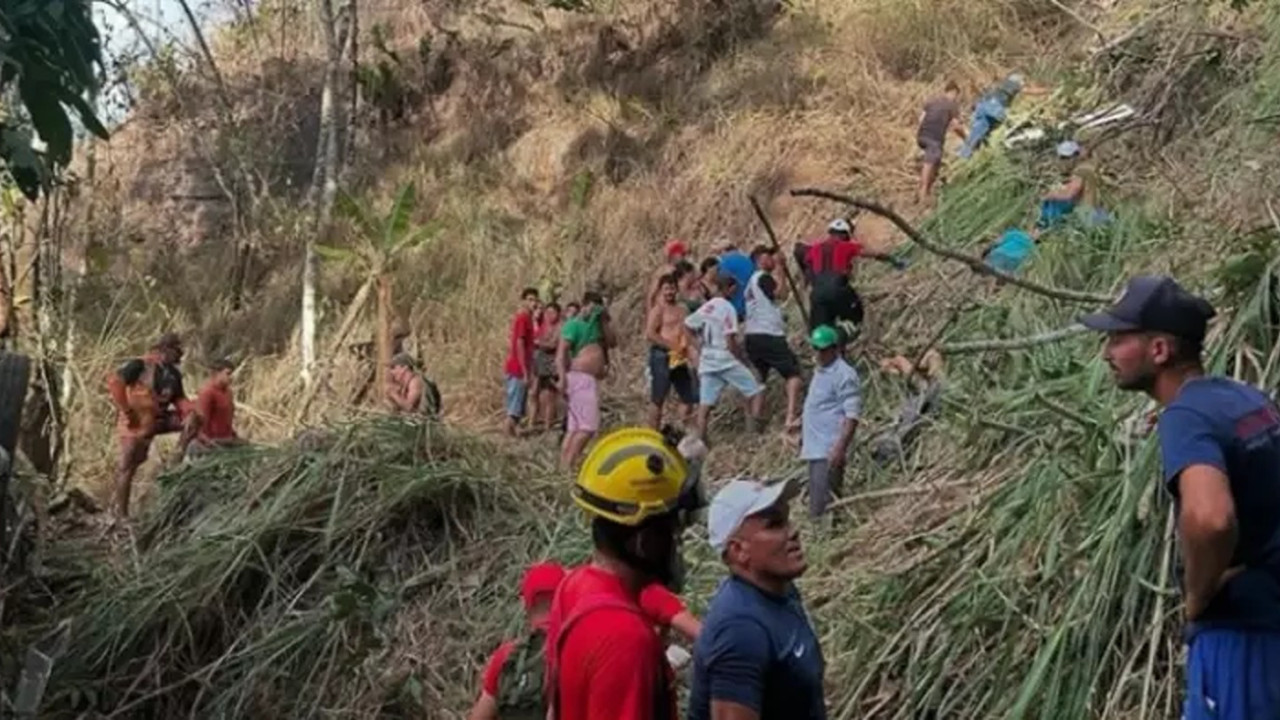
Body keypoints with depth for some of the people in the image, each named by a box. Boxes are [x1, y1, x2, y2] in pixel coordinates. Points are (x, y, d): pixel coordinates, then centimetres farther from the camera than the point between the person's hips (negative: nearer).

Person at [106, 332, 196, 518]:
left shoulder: (173, 373, 6)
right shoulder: (141, 365, -16)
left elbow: (179, 398, 12)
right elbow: (114, 381, -23)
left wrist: (191, 411, -9)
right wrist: (125, 410, -22)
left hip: (158, 419, 7)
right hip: (137, 423, -6)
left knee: (193, 419, -10)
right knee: (128, 466, -1)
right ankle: (121, 512, 8)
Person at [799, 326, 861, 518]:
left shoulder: (844, 375, -13)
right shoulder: (820, 371, 16)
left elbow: (852, 416, -19)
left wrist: (840, 448, -26)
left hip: (829, 451, -10)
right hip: (815, 449, 10)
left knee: (822, 508, -12)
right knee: (816, 504, 14)